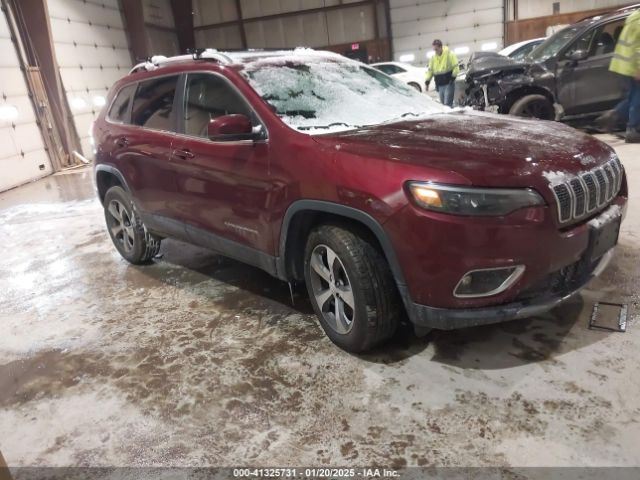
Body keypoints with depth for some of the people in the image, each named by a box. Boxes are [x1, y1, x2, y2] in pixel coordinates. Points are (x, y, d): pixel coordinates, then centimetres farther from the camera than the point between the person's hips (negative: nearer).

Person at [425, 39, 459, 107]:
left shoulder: (449, 54, -6)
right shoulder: (433, 58, 11)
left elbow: (455, 67, -6)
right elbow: (430, 70, 15)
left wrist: (453, 77, -14)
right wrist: (427, 82, 8)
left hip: (448, 83, -6)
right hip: (439, 85, 6)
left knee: (447, 104, -14)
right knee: (442, 103, 11)